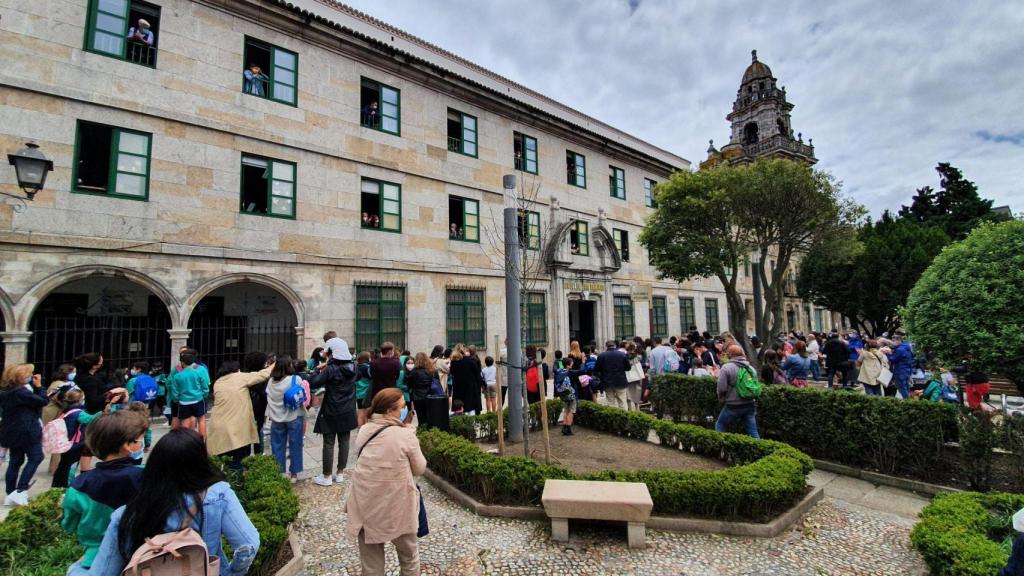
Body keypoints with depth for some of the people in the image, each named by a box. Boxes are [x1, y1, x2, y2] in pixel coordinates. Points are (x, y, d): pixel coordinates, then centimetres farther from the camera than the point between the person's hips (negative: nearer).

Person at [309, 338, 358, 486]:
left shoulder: (331, 369, -19)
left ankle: (327, 476, 14)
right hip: (348, 412, 6)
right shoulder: (352, 367, 0)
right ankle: (340, 473, 23)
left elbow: (314, 383, -21)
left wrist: (320, 369, -4)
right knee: (344, 442, 12)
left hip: (332, 413, -6)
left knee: (328, 444, 5)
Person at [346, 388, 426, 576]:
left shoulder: (363, 431, -2)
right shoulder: (405, 435, -17)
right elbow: (420, 469, -4)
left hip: (366, 507, 4)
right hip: (397, 508, -4)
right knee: (409, 557, 21)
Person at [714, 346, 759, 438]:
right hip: (750, 404, 5)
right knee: (753, 431, 10)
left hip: (734, 406, -5)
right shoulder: (751, 367, 6)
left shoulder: (726, 367, -12)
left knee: (720, 425, 12)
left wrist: (721, 397, 6)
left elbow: (722, 388, -15)